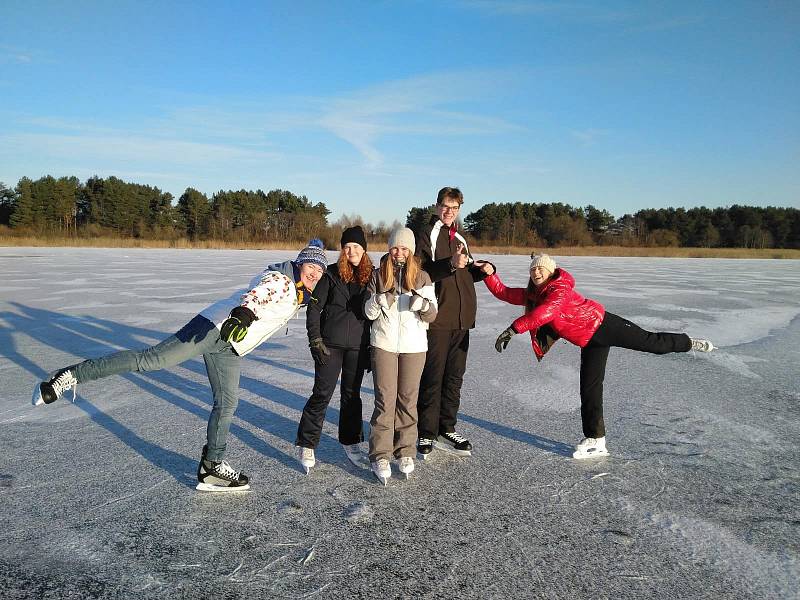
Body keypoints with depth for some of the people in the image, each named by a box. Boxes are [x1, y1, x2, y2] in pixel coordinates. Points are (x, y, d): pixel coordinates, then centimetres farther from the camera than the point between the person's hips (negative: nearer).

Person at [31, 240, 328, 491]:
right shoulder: (278, 278, -11)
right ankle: (72, 376, -12)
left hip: (229, 348, 9)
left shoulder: (299, 299, 17)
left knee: (227, 404, 9)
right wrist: (244, 313, -47)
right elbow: (259, 293, -32)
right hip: (213, 327, -9)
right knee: (151, 359, -18)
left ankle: (211, 467, 19)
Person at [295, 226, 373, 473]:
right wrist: (315, 340, -8)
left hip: (358, 346, 3)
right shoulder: (331, 274, -4)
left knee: (352, 395, 12)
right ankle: (306, 446, 11)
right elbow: (314, 308, -2)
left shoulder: (371, 276, 4)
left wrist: (372, 346, 9)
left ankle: (351, 444, 25)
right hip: (330, 344, -2)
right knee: (322, 394, -1)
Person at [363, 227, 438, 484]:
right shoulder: (378, 276, 5)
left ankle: (405, 452, 18)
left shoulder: (422, 277, 3)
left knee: (408, 399, 5)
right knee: (385, 399, -2)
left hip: (414, 346, 0)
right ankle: (380, 456, 5)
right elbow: (369, 313, 5)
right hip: (384, 344, 0)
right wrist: (380, 300, -15)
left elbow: (432, 315, 0)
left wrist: (423, 304, -22)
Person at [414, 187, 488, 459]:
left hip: (461, 319, 7)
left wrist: (483, 269, 5)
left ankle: (447, 430, 23)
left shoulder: (459, 238, 20)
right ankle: (427, 434, 8)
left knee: (454, 377, 12)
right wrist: (451, 264, -28)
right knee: (433, 378, -2)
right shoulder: (426, 234, -3)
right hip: (437, 319, -7)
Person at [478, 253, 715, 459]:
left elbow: (543, 314, -38)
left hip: (603, 325, -7)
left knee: (651, 342, -1)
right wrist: (490, 274, -10)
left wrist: (513, 329, -42)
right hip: (589, 343, 7)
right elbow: (503, 292, 5)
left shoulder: (560, 289, -22)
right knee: (589, 389, 7)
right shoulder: (532, 295, 3)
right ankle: (595, 440, 15)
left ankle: (689, 343, 30)